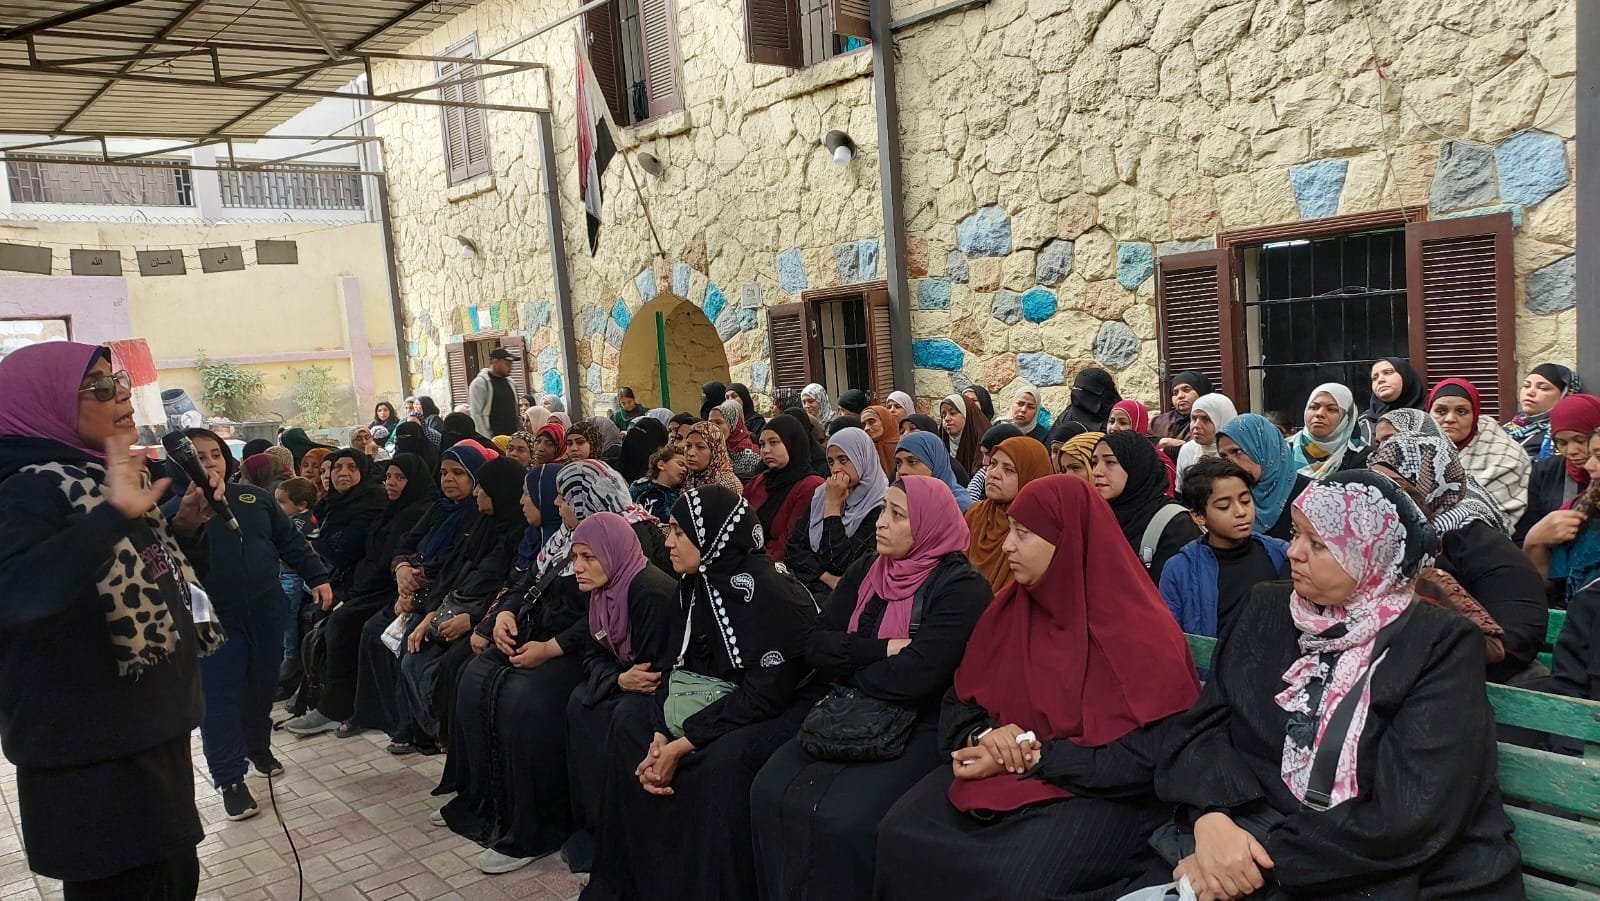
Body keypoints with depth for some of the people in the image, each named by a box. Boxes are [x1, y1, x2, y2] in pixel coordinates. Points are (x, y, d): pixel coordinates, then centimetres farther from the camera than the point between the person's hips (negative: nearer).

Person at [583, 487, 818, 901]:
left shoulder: (768, 591, -23)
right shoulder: (697, 583, 4)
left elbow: (766, 693, -26)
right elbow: (684, 666, 6)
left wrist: (683, 744, -23)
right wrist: (661, 734, -11)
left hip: (780, 711, -9)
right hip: (715, 704, 9)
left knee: (722, 761, -34)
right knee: (630, 731, 3)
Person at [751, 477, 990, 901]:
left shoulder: (960, 587, -13)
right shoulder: (867, 570, 8)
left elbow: (913, 677, -22)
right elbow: (816, 644, 2)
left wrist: (847, 670, -6)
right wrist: (881, 650, -14)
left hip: (918, 727, -6)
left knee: (842, 816, -26)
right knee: (771, 791, -13)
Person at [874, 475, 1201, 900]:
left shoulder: (1141, 633, -13)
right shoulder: (1008, 609, 6)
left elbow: (1146, 759, -17)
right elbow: (958, 702, 11)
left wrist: (1034, 759, -19)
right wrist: (984, 734, -12)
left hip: (1098, 792, -5)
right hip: (1002, 771, 5)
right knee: (900, 835, -19)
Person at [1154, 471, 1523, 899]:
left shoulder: (1442, 646, -8)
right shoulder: (1267, 611, 5)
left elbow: (1410, 820, -16)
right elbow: (1204, 726, 0)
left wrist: (1269, 857, -19)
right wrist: (1212, 817, -19)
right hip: (1252, 844, 4)